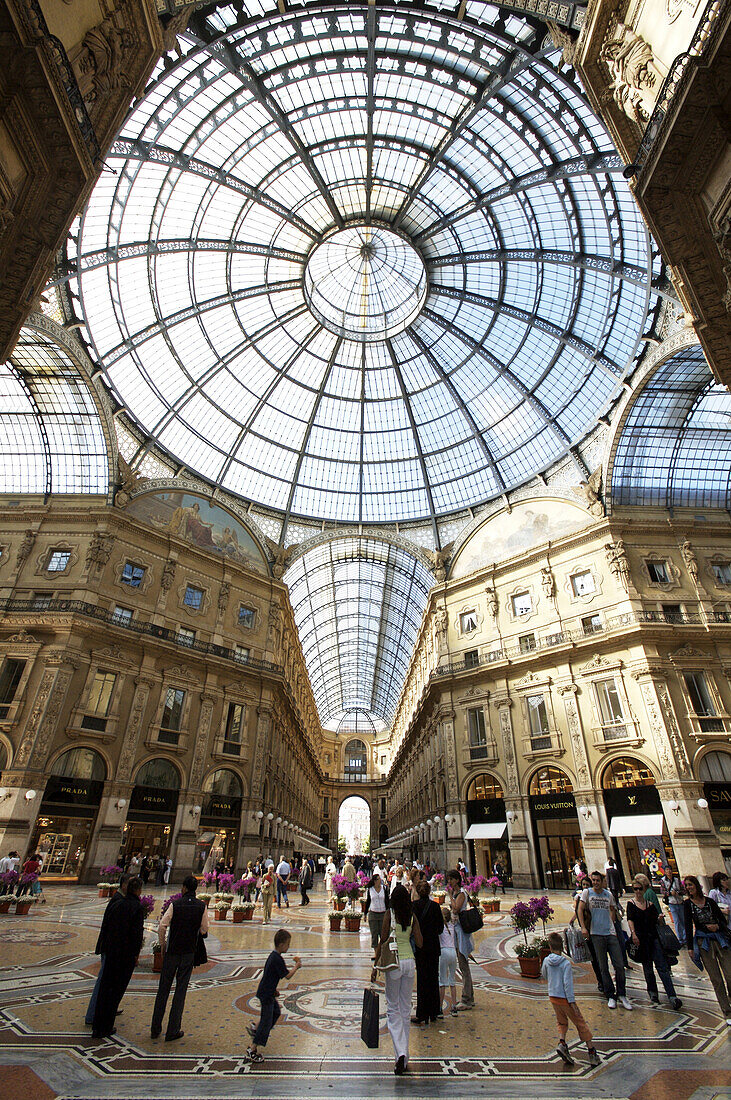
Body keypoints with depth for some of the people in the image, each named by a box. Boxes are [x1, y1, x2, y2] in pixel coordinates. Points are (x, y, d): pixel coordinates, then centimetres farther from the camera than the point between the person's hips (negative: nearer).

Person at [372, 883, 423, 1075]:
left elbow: (383, 942, -10)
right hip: (410, 961, 4)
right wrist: (409, 933, 14)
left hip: (394, 962, -4)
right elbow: (420, 943, 0)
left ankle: (401, 1053, -9)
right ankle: (404, 1059, 23)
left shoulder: (390, 914, -11)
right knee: (405, 1008, 16)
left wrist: (375, 966, -4)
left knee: (393, 1009, 7)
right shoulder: (412, 917, -1)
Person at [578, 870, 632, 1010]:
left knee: (619, 965, 0)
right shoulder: (587, 893, -1)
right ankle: (610, 996, 18)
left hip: (611, 933, 2)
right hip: (596, 934, -2)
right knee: (603, 967, 4)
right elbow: (580, 910, -2)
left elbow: (612, 909, 24)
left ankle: (621, 995, 19)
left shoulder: (608, 895, 7)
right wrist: (583, 927, -10)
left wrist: (612, 924, 13)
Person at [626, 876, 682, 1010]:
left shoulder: (650, 903, 11)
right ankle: (653, 993, 20)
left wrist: (659, 918, -8)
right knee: (648, 968, 4)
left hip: (654, 936, 2)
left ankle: (672, 996, -9)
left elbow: (655, 921, 14)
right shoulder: (631, 904, 1)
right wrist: (633, 934, -25)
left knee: (662, 966, -7)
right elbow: (630, 920, -11)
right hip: (640, 938, -2)